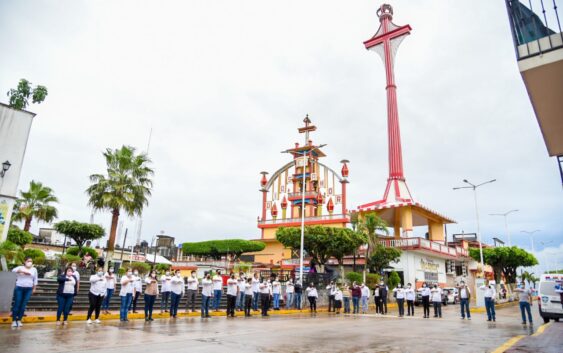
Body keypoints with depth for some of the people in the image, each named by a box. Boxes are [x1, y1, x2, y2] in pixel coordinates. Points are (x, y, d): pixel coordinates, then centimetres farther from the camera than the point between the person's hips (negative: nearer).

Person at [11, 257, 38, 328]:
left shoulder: (34, 269, 8)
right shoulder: (20, 268, 0)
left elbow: (35, 280, 13)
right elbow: (14, 270, -22)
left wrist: (34, 288, 10)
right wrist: (23, 271, -34)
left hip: (28, 289, 2)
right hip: (19, 288, -2)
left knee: (23, 305, 3)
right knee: (17, 304, -1)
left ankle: (19, 320, 12)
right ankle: (14, 321, 8)